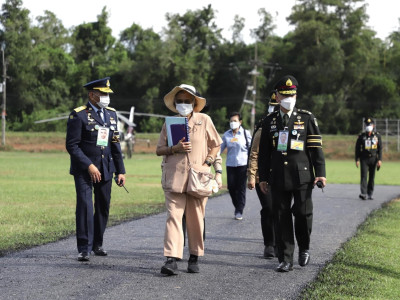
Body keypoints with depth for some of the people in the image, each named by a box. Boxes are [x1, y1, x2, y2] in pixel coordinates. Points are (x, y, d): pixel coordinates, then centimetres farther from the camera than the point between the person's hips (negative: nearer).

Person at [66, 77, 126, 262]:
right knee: (85, 206, -11)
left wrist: (120, 170, 10)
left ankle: (97, 244, 21)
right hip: (84, 169, -5)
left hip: (106, 169, 6)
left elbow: (115, 144, 15)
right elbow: (71, 145, -11)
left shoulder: (111, 114, 12)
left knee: (103, 207, 8)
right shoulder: (78, 115, -7)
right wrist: (89, 166, -17)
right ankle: (84, 248, -6)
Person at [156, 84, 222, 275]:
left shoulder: (204, 120, 6)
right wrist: (175, 149, -10)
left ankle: (194, 258, 19)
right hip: (174, 178, 0)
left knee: (196, 220, 6)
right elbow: (159, 150, 8)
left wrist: (207, 162, -2)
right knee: (173, 216, -11)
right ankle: (171, 260, -17)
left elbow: (216, 145, 13)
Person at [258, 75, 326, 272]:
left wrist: (320, 173, -7)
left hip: (302, 176, -2)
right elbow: (263, 152, 12)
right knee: (282, 218, 1)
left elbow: (316, 148, 1)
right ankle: (285, 259, 6)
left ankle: (304, 248, 24)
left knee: (303, 213, -2)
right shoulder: (269, 121, 10)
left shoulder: (307, 119, 4)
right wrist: (263, 177, 9)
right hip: (278, 179, 2)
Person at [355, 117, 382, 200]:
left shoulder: (377, 136, 5)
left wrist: (379, 160, -3)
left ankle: (370, 194, 15)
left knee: (372, 177, 7)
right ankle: (363, 193, -20)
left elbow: (380, 149, 5)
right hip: (364, 159, -2)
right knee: (364, 176, -13)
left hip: (373, 159, 2)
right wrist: (357, 160, -4)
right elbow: (357, 148, 3)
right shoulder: (361, 136, 2)